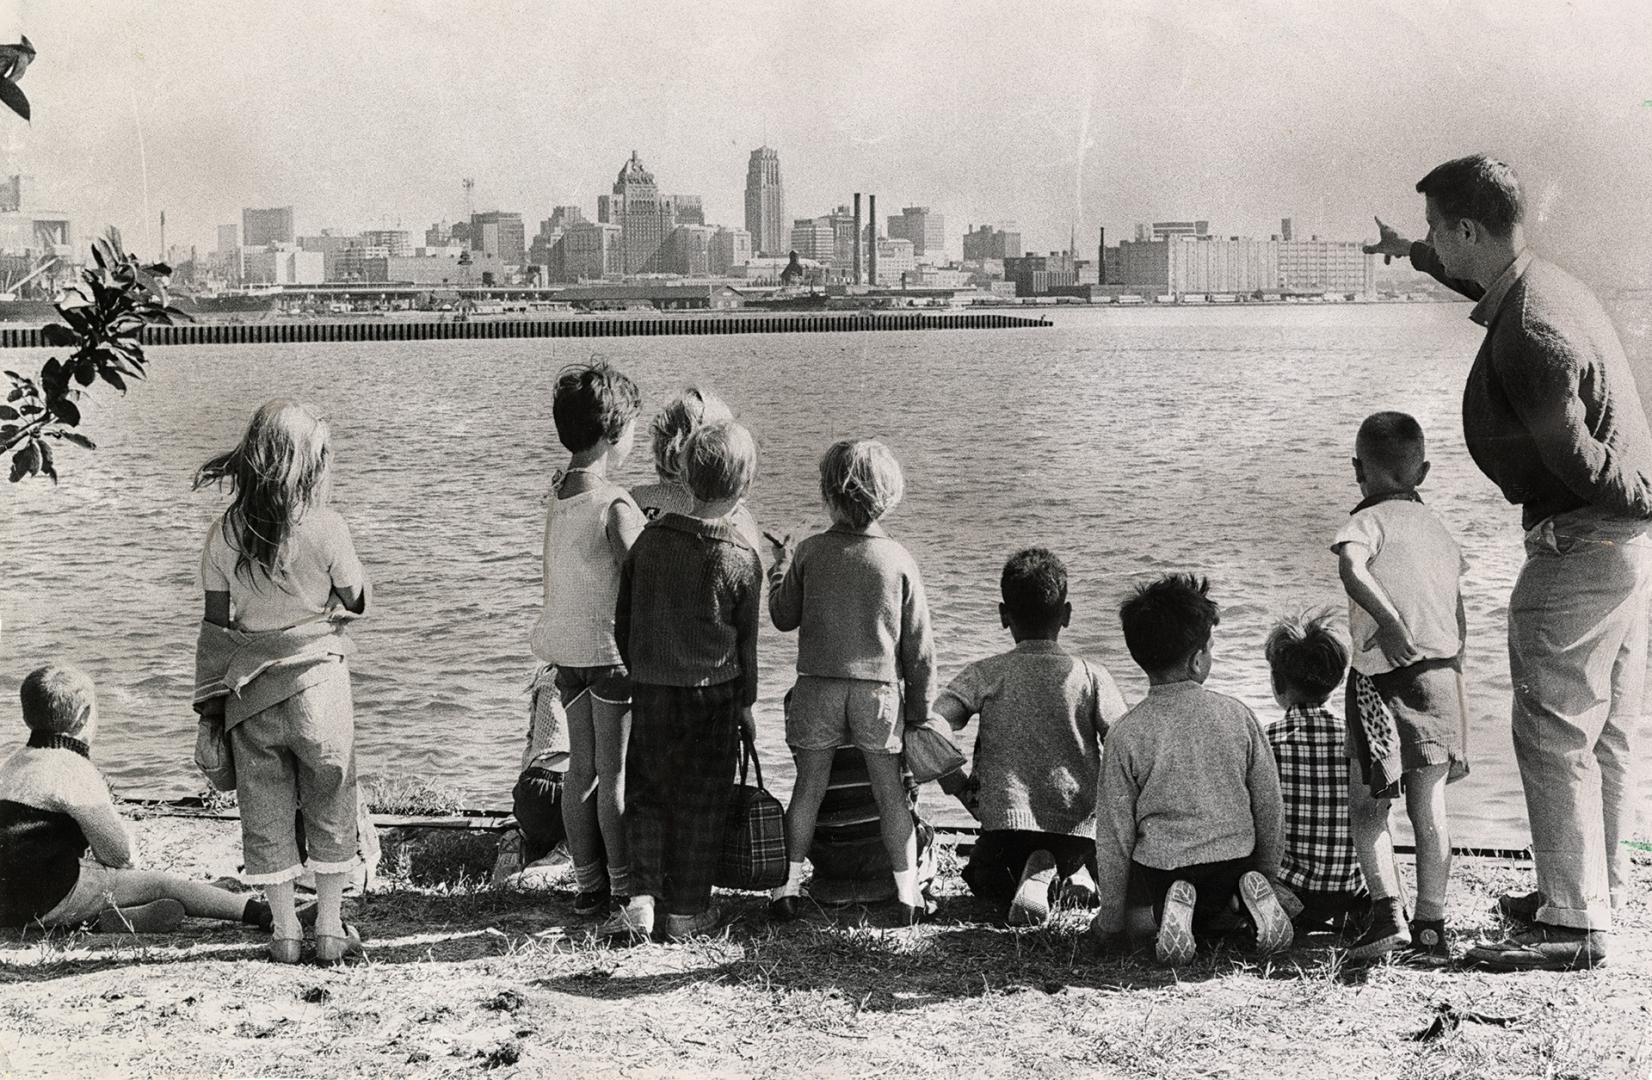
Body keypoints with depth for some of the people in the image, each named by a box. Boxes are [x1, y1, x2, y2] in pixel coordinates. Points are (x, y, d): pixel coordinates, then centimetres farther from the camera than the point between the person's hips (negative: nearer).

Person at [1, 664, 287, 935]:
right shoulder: (73, 771, -12)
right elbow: (119, 851, -8)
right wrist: (130, 861, 15)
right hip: (52, 900, -9)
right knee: (164, 885, -4)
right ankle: (260, 913, -7)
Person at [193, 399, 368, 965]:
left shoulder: (224, 533, -3)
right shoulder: (324, 526, -12)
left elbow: (215, 622, 1)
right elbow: (357, 600, -3)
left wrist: (210, 699, 8)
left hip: (249, 687, 2)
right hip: (317, 680, -2)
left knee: (266, 812, 12)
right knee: (330, 808, 12)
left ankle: (284, 932, 18)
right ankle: (330, 929, 17)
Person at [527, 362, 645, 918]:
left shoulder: (558, 493, 3)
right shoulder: (614, 505, -20)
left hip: (568, 650, 7)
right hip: (613, 649, -7)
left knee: (582, 768, 13)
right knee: (617, 774, 2)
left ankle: (588, 885, 21)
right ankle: (626, 890, 12)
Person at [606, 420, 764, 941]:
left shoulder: (650, 538, -3)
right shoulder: (741, 559, -10)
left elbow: (622, 621, 5)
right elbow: (746, 643, -3)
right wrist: (745, 704, 9)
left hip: (651, 689, 2)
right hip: (712, 693, -2)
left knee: (649, 794, 14)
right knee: (701, 802, 9)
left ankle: (642, 898, 1)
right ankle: (687, 912, 16)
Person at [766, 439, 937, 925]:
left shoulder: (808, 553, -5)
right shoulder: (899, 560, -5)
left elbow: (784, 618, 7)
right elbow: (918, 646, -1)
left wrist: (780, 569, 23)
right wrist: (920, 707, 9)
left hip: (817, 686, 0)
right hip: (880, 688, 0)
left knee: (809, 787, 12)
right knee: (889, 789, 10)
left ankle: (789, 884, 14)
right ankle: (908, 892, 11)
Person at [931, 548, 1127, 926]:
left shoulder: (984, 675, 1)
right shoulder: (1091, 677, 1)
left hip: (1007, 820, 1)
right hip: (1079, 823, -1)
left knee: (982, 879, 31)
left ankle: (1035, 873, -5)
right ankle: (1052, 875, -8)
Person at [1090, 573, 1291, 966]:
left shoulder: (1126, 733, -11)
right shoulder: (1237, 716, -5)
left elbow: (1114, 832, -6)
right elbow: (1270, 806, 3)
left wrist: (1111, 914, 5)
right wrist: (1268, 875, 18)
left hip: (1159, 864, -3)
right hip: (1235, 858, 3)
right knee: (1206, 916, 32)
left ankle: (1174, 906, -10)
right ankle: (1251, 893, -2)